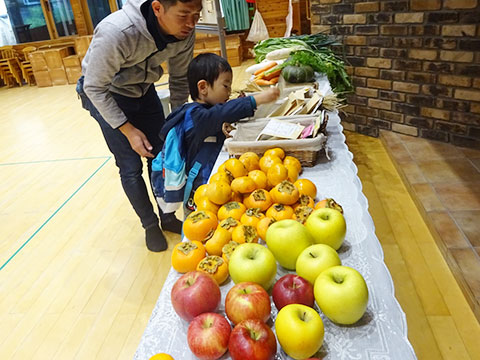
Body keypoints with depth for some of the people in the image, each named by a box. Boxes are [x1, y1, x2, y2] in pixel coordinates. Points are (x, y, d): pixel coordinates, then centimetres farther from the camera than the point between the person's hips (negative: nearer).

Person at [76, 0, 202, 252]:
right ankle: (150, 225, 17)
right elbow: (95, 88, -25)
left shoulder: (184, 32, -21)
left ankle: (168, 218, 25)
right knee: (131, 168, -4)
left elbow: (179, 79, -4)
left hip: (143, 90, 5)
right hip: (104, 95, -4)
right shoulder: (116, 33, -37)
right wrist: (128, 130, -25)